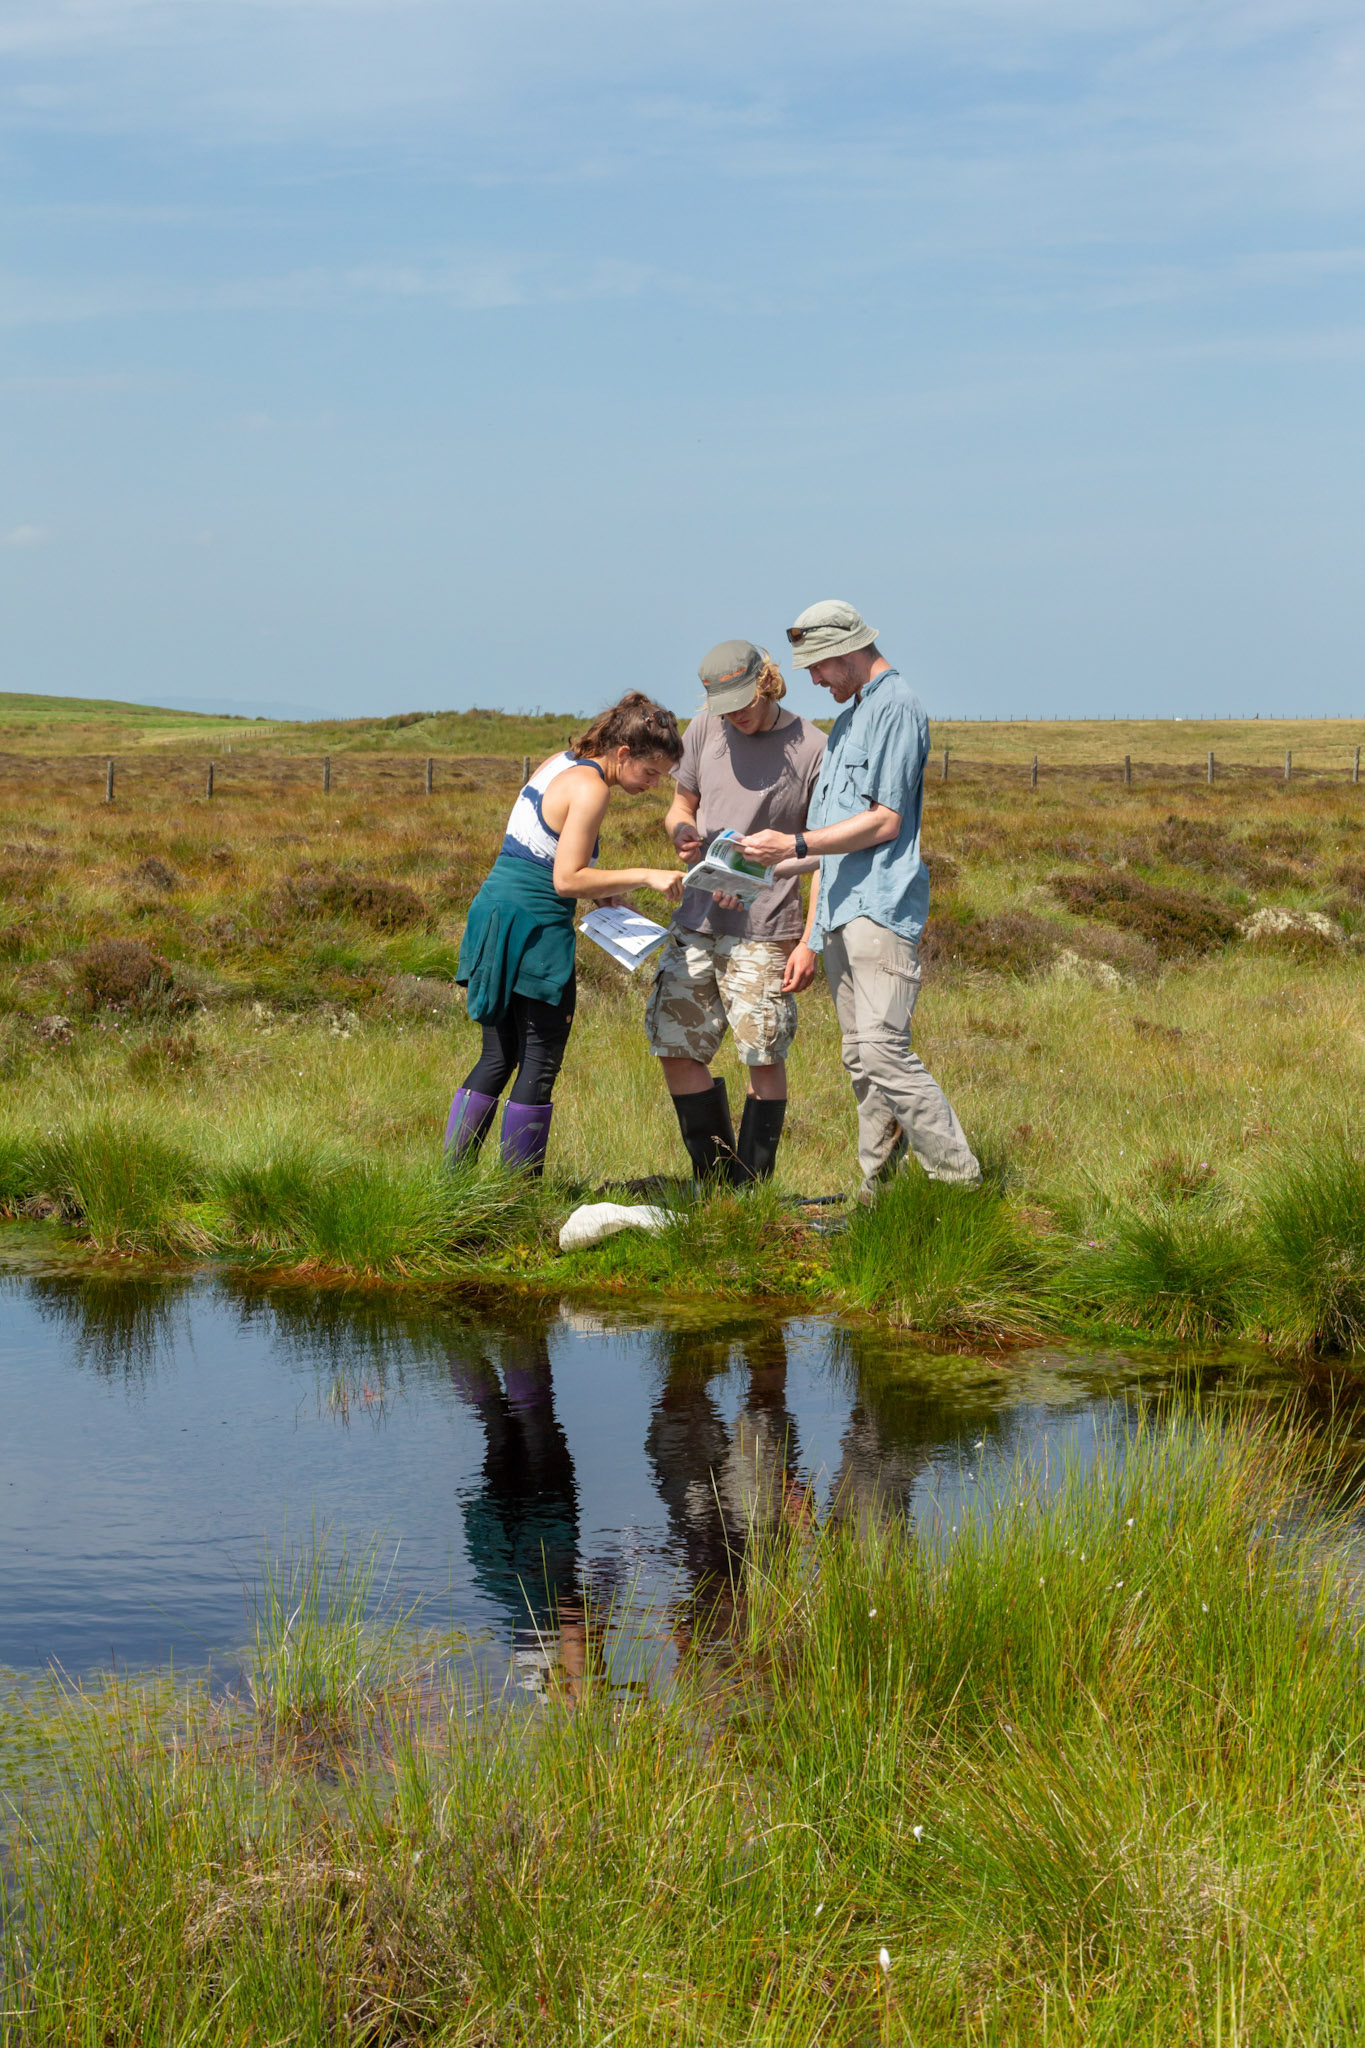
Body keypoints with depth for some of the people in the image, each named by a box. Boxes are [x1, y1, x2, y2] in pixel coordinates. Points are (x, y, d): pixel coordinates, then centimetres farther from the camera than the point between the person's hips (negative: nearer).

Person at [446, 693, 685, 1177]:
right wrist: (644, 877, -16)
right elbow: (565, 880, -18)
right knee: (540, 1063, -1)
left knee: (498, 1057, 12)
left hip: (493, 911, 9)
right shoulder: (591, 788, -14)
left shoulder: (560, 764, 14)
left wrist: (599, 888, 13)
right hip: (534, 927, -9)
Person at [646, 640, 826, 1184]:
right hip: (696, 924, 5)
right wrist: (681, 830, -7)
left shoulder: (811, 750, -8)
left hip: (765, 934, -5)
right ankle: (715, 1179, 19)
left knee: (764, 1059, -2)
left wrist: (810, 941, -10)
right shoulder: (705, 730, 5)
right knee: (675, 1048, 6)